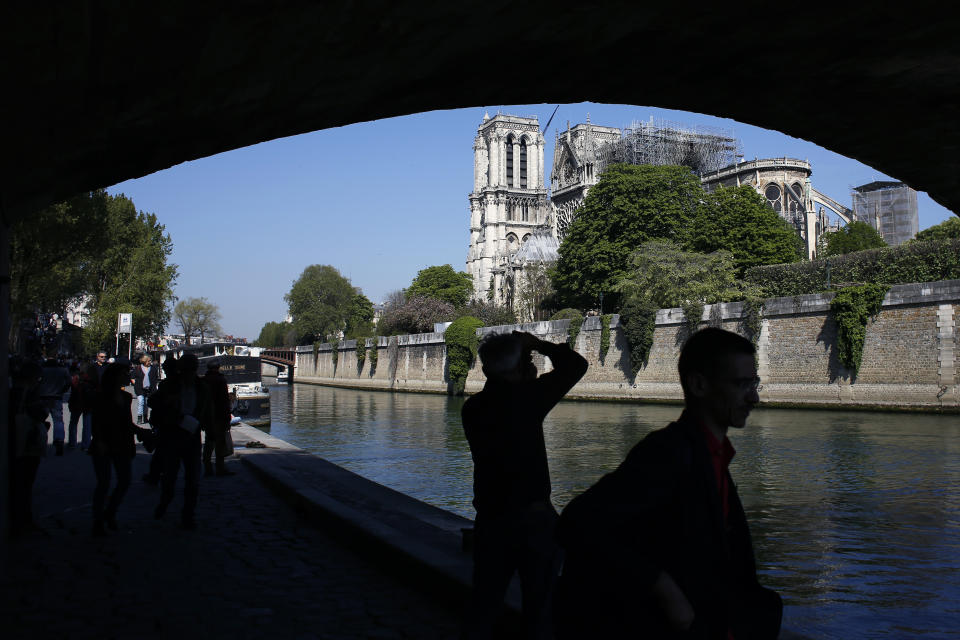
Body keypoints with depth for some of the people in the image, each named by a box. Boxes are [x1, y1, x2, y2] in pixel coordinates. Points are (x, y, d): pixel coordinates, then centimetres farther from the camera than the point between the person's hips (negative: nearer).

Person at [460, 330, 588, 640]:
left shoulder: (471, 409, 1)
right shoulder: (527, 396, -13)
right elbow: (575, 364, -4)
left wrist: (524, 380, 20)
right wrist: (537, 344, 8)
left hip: (490, 520, 4)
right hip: (535, 518, -4)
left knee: (483, 608, 14)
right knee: (538, 613, 8)